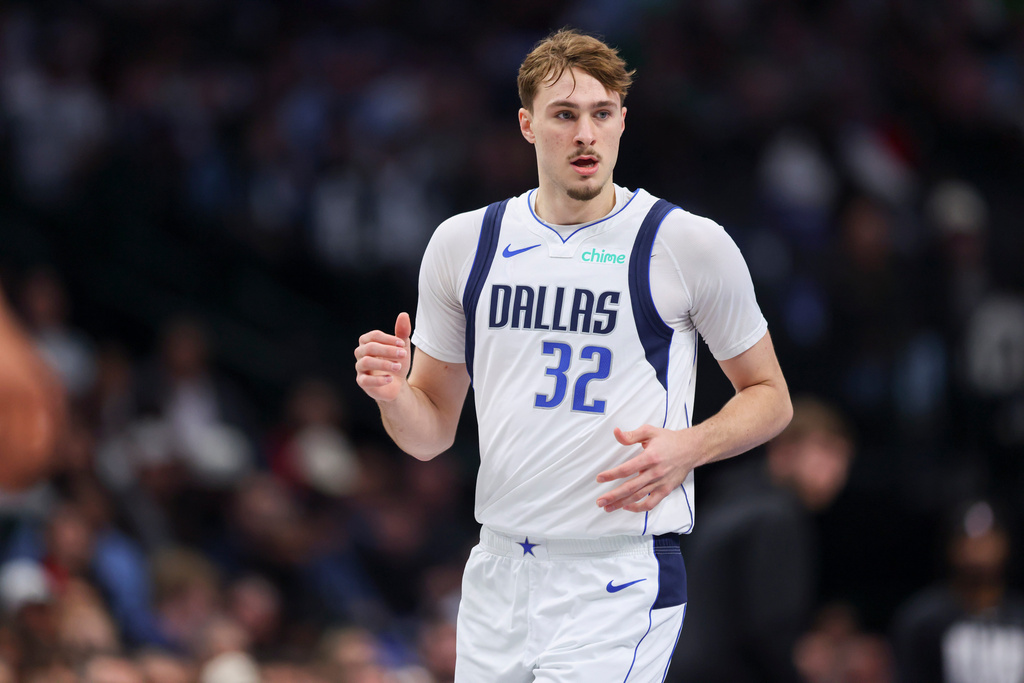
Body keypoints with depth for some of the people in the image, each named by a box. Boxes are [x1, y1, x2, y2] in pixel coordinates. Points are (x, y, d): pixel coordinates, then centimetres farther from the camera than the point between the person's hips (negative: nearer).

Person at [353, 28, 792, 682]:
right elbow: (433, 431, 14)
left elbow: (769, 396, 7)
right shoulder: (465, 243, 8)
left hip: (620, 582, -4)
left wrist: (687, 447, -13)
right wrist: (393, 394, -9)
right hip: (499, 574, 4)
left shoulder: (688, 244, -3)